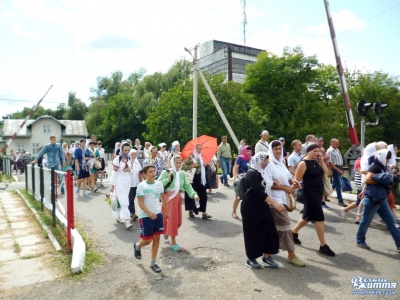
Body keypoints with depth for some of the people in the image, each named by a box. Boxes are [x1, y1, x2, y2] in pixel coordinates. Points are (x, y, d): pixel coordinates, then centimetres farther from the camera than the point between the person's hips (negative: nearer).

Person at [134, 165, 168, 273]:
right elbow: (140, 203, -16)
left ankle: (153, 263, 20)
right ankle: (137, 246, 40)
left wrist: (166, 210, 16)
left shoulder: (159, 184, 2)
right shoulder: (141, 186, -13)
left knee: (156, 239, 6)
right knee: (147, 240, 4)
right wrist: (149, 213, -27)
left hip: (158, 214, 5)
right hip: (145, 216, -4)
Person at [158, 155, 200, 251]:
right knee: (172, 219, -4)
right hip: (169, 197, -6)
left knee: (178, 220, 12)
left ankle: (167, 231, 44)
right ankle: (173, 243, 8)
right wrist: (168, 179, -23)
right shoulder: (166, 172, -8)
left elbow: (187, 186, 3)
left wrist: (194, 194, -12)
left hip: (178, 197, 6)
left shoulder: (182, 174, 7)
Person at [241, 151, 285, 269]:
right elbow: (259, 192, -30)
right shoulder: (252, 173, -19)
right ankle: (251, 259, 19)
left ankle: (266, 256, 22)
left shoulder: (260, 173, 10)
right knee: (253, 233, 2)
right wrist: (275, 203, -35)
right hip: (250, 207, -8)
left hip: (261, 205, 9)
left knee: (269, 230, 7)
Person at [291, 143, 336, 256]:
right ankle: (323, 246, 3)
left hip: (319, 191, 8)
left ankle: (293, 232, 37)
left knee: (309, 216, 17)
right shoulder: (303, 163, -14)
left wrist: (322, 161, 1)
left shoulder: (316, 161, 9)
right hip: (310, 192, -8)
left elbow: (326, 172, 8)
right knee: (319, 217, -7)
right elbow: (297, 180, -14)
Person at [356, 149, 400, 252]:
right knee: (365, 221, 6)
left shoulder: (381, 167, 13)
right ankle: (360, 241, 21)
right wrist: (381, 181, -18)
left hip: (381, 199, 9)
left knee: (391, 222, 10)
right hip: (372, 199, -9)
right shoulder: (375, 167, -15)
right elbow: (367, 179, -28)